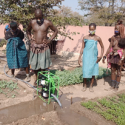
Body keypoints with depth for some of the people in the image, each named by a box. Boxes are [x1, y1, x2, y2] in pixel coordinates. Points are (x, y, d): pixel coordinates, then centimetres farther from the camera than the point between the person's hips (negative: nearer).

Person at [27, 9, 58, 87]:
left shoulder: (48, 23, -6)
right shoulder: (32, 22, 1)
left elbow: (56, 31, 7)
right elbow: (28, 30, 21)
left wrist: (50, 40, -3)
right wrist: (30, 39, 7)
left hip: (44, 47, -2)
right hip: (34, 47, 3)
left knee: (43, 66, -3)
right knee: (34, 65, 10)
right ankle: (36, 78, 34)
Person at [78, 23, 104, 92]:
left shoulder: (97, 38, 0)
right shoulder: (85, 37, 1)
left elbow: (102, 47, 11)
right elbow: (82, 48, 5)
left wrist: (101, 56, 0)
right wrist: (79, 57, 2)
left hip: (94, 57, 1)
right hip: (86, 57, 0)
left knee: (93, 71, 5)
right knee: (85, 71, -1)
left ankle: (91, 86, 21)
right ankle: (85, 85, 19)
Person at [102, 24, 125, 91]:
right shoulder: (113, 37, 3)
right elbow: (110, 47, 7)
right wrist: (105, 56, 4)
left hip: (119, 56, -4)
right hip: (112, 56, 4)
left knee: (118, 71, 7)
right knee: (113, 70, 11)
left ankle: (117, 85, 20)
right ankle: (113, 84, 24)